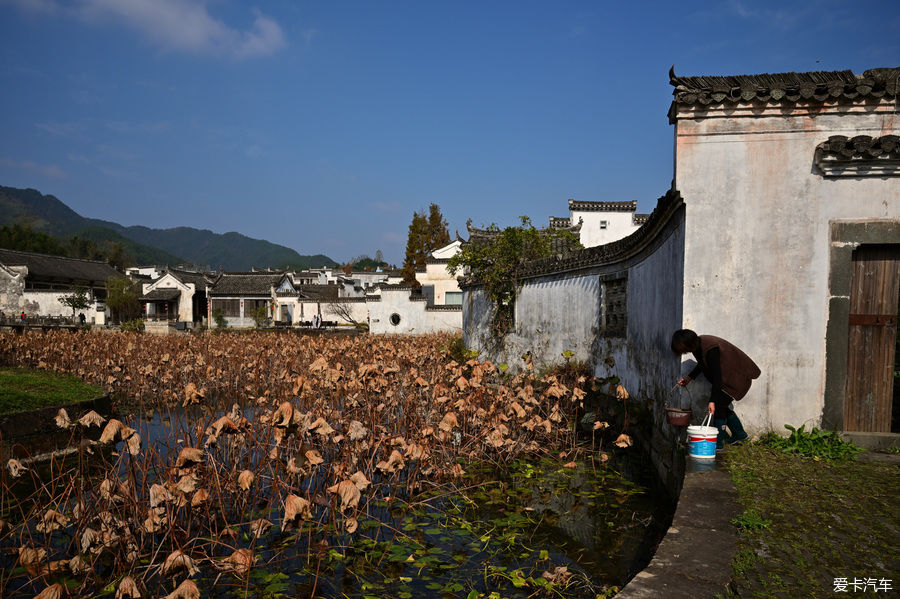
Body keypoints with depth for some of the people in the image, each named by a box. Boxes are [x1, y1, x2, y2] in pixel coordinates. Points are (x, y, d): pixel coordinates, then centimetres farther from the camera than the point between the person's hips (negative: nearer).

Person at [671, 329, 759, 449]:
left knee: (718, 405, -10)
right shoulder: (697, 345, -6)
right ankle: (740, 434, 34)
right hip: (727, 375, 10)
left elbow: (716, 376, -33)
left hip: (737, 376, -10)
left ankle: (717, 442, -3)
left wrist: (712, 401, -34)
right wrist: (689, 378, 3)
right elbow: (702, 364, 14)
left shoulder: (711, 350, -34)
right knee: (722, 405, 16)